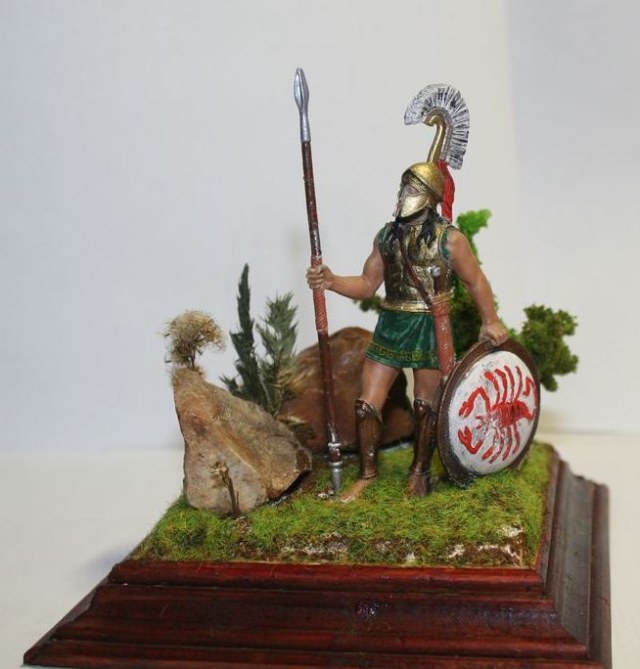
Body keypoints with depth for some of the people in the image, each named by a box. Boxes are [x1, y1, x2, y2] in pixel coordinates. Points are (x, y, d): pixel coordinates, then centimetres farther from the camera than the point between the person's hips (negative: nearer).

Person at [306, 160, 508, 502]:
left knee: (426, 406, 10)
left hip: (430, 330, -3)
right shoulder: (386, 236, 5)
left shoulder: (449, 239, -7)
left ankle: (419, 472, 30)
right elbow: (368, 284, 8)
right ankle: (367, 473, 17)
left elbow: (476, 281, 2)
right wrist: (331, 281, -8)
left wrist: (490, 321, -4)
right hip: (390, 326, 4)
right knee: (367, 404, 0)